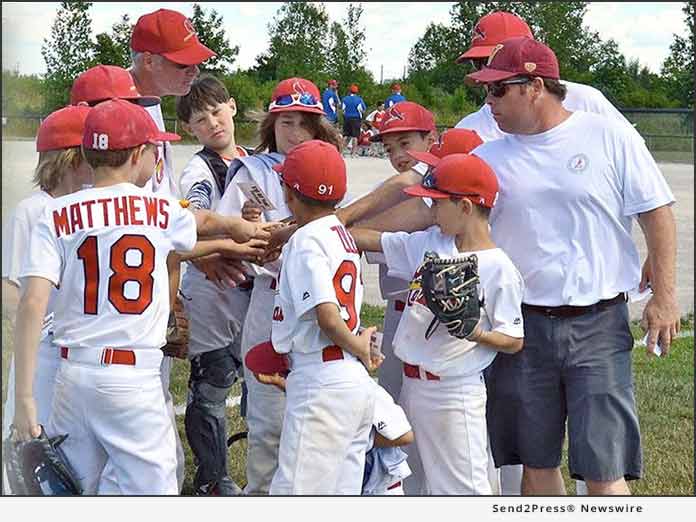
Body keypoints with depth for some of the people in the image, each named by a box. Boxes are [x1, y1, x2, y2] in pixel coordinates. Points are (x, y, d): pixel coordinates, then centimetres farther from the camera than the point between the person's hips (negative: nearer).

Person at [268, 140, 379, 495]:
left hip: (321, 383, -9)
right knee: (343, 493, 13)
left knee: (294, 491, -6)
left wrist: (359, 347, -5)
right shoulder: (344, 236, 16)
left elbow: (328, 317, -19)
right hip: (357, 383, 9)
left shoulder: (305, 241, -11)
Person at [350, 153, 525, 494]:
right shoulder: (430, 242, 7)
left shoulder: (499, 267, -13)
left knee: (464, 488, -5)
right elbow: (374, 240, 14)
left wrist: (474, 332, -28)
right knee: (430, 485, 16)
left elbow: (514, 341, -10)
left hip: (455, 392, -8)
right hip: (412, 385, 8)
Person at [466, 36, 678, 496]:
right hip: (525, 325, 4)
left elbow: (657, 214, -1)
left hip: (600, 324, -3)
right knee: (537, 462, 12)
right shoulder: (489, 158, 4)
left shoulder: (609, 136, -4)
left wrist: (663, 298, -4)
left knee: (604, 470, -5)